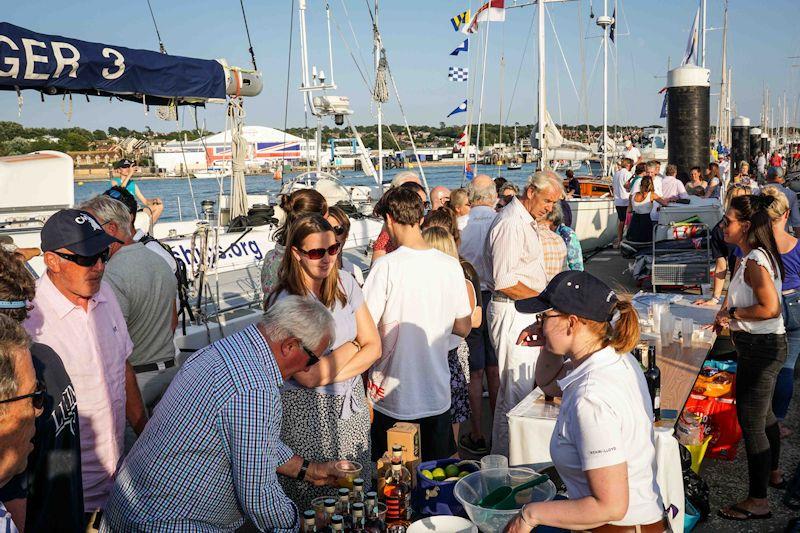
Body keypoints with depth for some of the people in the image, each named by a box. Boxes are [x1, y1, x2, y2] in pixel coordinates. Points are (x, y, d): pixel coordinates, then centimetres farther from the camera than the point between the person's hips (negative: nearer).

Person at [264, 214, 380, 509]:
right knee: (313, 503, 8)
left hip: (351, 401, 5)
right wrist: (352, 345, -9)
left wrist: (331, 374, -15)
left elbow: (374, 346, -1)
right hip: (307, 411, -5)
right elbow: (309, 376, -21)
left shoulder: (344, 282, -1)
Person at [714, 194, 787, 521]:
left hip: (760, 348, -11)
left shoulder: (754, 261, -22)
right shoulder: (755, 256, 9)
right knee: (763, 413, 26)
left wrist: (732, 313, -17)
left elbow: (769, 308, -29)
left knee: (750, 422, -4)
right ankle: (773, 472, 46)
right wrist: (727, 315, 7)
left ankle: (757, 501, 5)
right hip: (764, 346, 11)